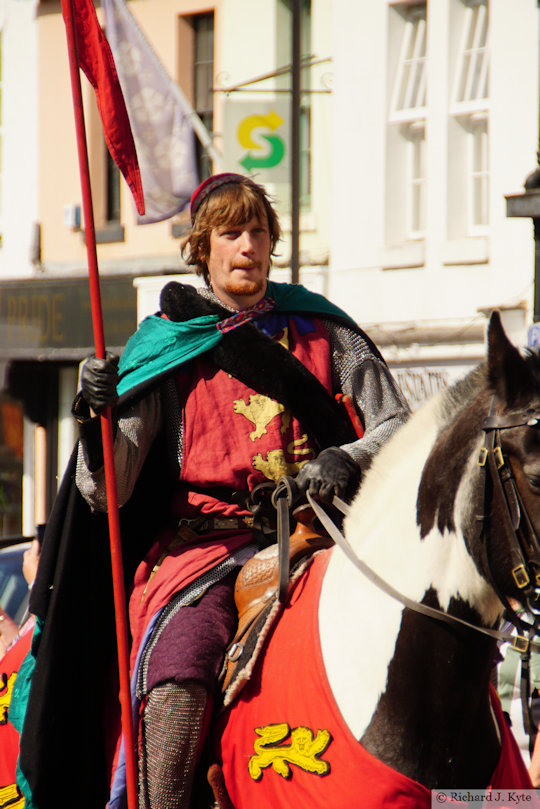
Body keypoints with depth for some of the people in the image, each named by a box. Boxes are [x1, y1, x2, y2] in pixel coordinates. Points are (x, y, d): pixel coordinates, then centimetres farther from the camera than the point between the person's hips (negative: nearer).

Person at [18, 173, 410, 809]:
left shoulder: (323, 332, 15)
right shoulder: (168, 348, 9)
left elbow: (397, 425, 12)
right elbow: (106, 492, 2)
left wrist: (350, 458, -10)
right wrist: (97, 416, -19)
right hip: (206, 537, -2)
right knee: (176, 683, -32)